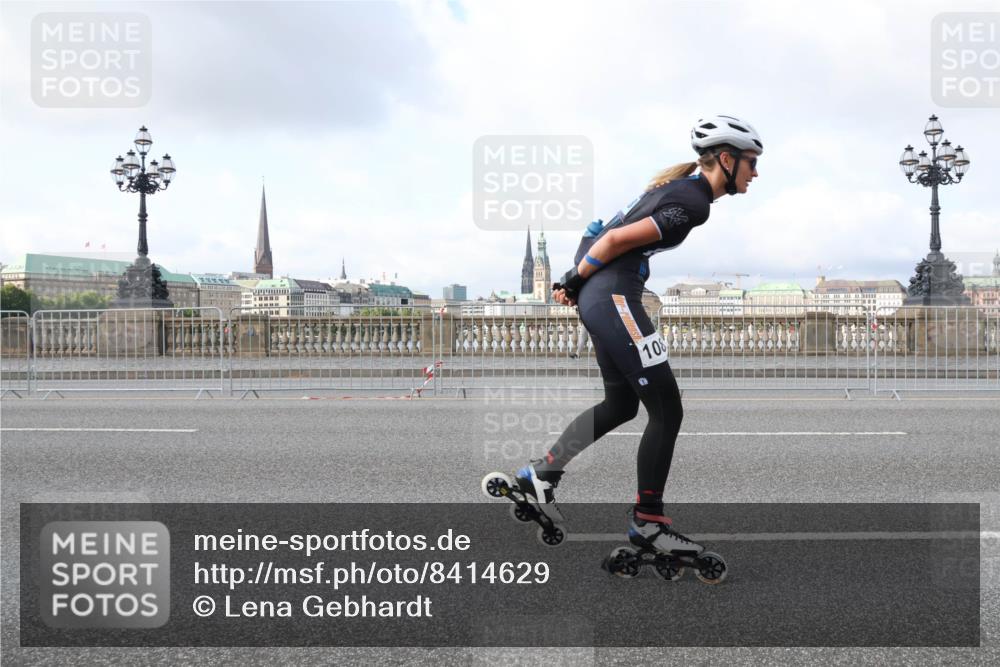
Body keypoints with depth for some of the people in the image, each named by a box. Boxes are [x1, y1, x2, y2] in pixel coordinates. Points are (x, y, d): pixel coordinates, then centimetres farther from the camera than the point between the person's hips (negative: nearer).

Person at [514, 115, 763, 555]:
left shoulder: (681, 187, 17)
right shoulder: (693, 202, -14)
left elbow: (614, 234, 20)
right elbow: (616, 240, -17)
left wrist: (577, 281, 17)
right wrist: (575, 282, -4)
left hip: (599, 298, 11)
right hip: (613, 296, -11)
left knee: (621, 406, 20)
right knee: (667, 410, -3)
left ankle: (540, 474, 25)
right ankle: (647, 521, 8)